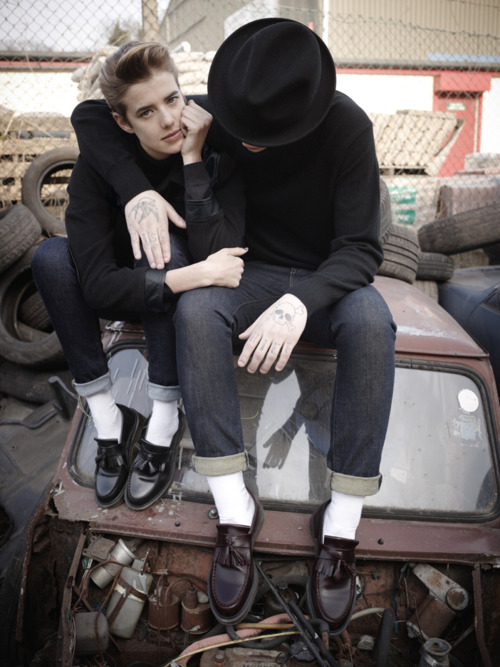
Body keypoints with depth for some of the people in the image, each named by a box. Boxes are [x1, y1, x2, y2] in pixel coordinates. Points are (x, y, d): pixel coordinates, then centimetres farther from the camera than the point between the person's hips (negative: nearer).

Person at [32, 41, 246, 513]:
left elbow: (218, 254, -34)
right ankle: (109, 421, -17)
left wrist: (192, 159, -35)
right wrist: (196, 275, -38)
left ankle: (164, 423, -24)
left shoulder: (217, 153, -21)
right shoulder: (97, 166, -20)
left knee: (166, 247, -34)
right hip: (130, 294, 2)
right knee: (50, 256, -25)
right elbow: (97, 284, -29)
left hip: (193, 303, -1)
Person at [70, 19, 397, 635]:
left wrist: (302, 302, -40)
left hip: (328, 282, -1)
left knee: (371, 322, -37)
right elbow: (91, 113, -8)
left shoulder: (347, 127, -19)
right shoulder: (216, 115, -12)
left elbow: (360, 249, -20)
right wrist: (137, 190, -26)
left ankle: (342, 526, -28)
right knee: (195, 309, -33)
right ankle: (235, 514, -29)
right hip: (256, 275, 2)